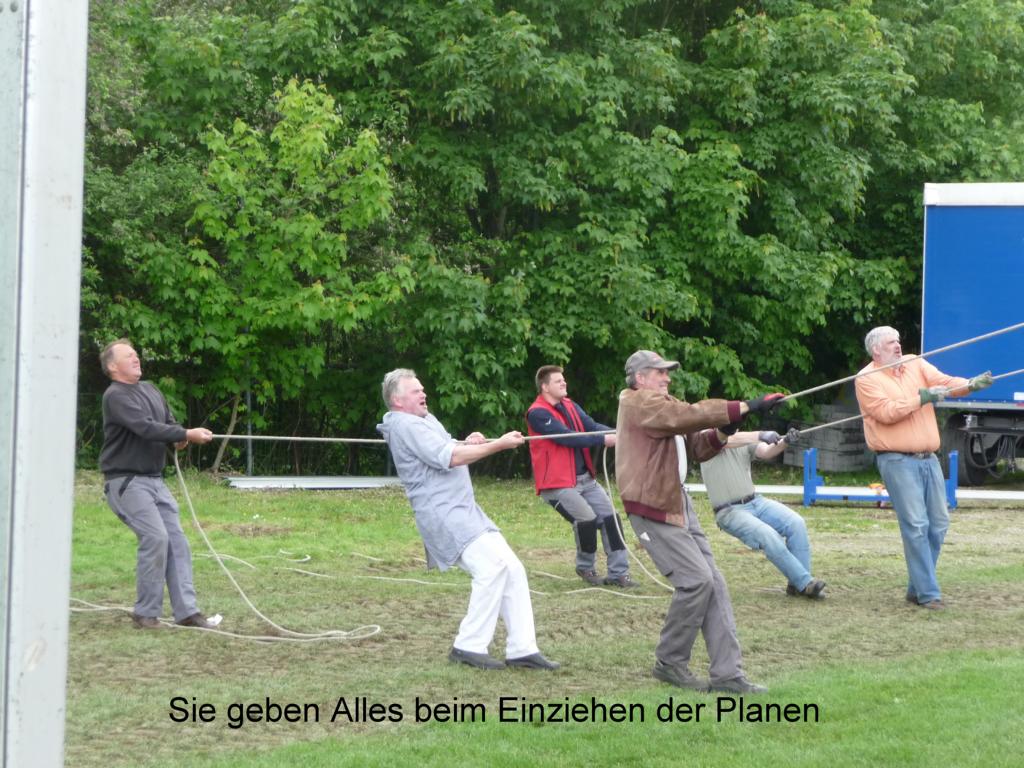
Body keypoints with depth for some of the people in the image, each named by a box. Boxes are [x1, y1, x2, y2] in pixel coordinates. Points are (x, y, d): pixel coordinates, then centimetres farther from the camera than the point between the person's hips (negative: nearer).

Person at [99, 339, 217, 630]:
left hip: (155, 479, 8)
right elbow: (146, 428, -24)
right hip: (126, 480, -8)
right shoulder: (116, 396, -13)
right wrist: (187, 435, -23)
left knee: (176, 540, 3)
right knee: (155, 537, -18)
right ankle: (146, 613, -8)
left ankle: (186, 611, 4)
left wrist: (179, 439, -10)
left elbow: (168, 423, 14)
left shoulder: (150, 389, 14)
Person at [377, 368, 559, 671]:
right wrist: (499, 444, -17)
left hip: (465, 510, 10)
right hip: (442, 513, -10)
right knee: (491, 565, -24)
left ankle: (522, 648, 2)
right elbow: (450, 458, -19)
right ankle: (469, 646, -18)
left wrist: (467, 444, 6)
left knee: (512, 569, 2)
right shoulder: (405, 426, -10)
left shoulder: (426, 419, 23)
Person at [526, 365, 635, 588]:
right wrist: (603, 440, -25)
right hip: (557, 484, -8)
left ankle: (618, 573, 4)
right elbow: (566, 437, -22)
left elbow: (592, 426, -1)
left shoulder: (571, 406, 11)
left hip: (585, 479, 8)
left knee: (610, 517, -1)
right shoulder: (537, 413, -14)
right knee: (586, 519, -20)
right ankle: (586, 568, 5)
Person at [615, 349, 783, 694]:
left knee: (713, 584, 1)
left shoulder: (663, 405, 21)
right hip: (652, 510, -10)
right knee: (696, 579, -15)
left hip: (679, 507, 10)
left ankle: (727, 673, 0)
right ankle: (670, 662, 1)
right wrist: (744, 407, -24)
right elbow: (692, 414, -23)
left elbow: (697, 448, 16)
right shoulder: (639, 404, -10)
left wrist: (721, 434, -5)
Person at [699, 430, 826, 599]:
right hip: (730, 512, -6)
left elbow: (766, 452, -9)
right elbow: (731, 441, -24)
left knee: (797, 524, -16)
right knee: (769, 537, -27)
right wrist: (761, 435, -39)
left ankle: (797, 583, -8)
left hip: (756, 502, 6)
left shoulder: (747, 440, 12)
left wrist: (784, 442, -30)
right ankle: (805, 583, -20)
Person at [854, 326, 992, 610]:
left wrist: (971, 385, -18)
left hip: (928, 458, 7)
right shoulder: (868, 379, -4)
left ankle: (917, 588, 19)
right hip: (897, 461, -6)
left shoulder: (915, 364, 12)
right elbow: (886, 412, -16)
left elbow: (945, 382, 0)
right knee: (916, 526, -10)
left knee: (938, 524, 9)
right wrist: (921, 398, -18)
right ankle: (928, 594, -6)